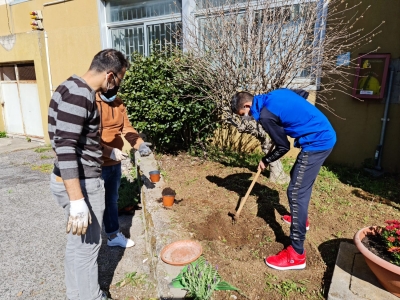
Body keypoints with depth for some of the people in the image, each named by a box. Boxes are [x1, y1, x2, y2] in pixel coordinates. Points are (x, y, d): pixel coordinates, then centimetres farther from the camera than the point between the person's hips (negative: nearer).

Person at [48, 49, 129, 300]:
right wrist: (77, 201, -28)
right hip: (80, 183, -10)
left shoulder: (78, 90, 11)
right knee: (87, 245, 8)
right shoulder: (78, 94, -21)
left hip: (78, 179, 10)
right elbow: (65, 147, -28)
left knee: (77, 244, 22)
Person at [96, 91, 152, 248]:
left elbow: (127, 128, 4)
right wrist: (109, 151, -32)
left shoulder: (118, 103, 7)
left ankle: (113, 235, 39)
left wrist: (139, 144, -13)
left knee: (112, 200, 20)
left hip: (115, 163, 7)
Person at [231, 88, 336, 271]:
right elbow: (304, 94, 23)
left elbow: (283, 147, -10)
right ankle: (300, 218, 44)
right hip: (325, 135, 10)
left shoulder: (266, 115, -18)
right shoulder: (276, 94, 8)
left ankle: (296, 254, -4)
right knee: (297, 176, 25)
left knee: (296, 192, -10)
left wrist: (265, 161, 7)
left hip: (317, 143, -10)